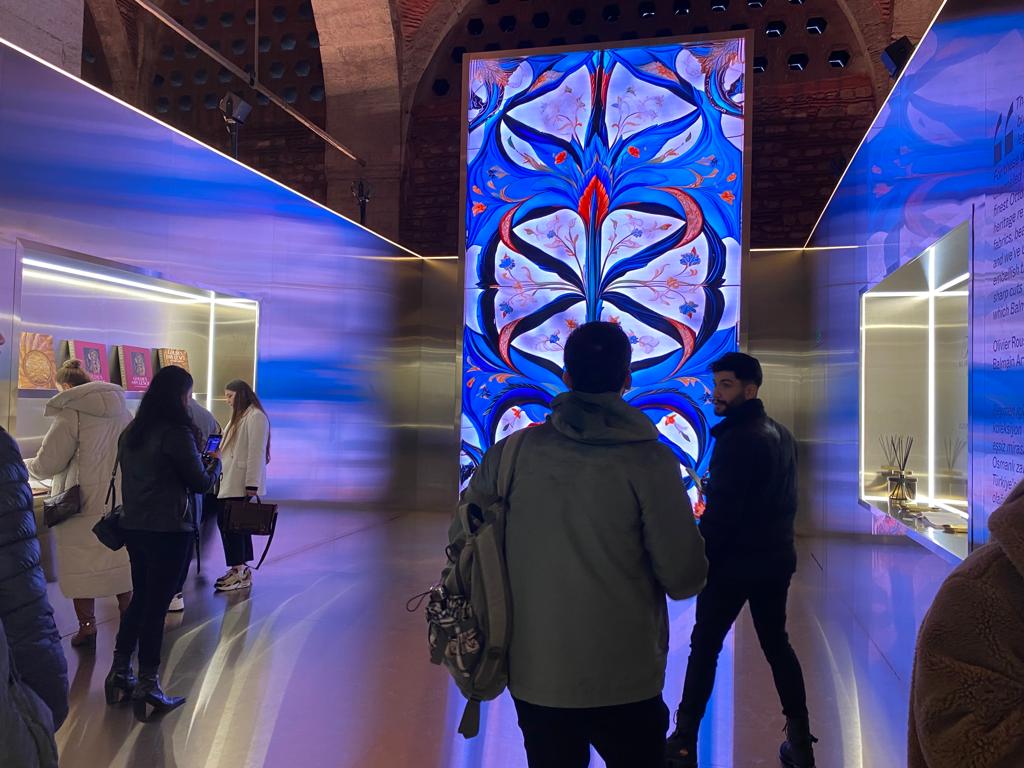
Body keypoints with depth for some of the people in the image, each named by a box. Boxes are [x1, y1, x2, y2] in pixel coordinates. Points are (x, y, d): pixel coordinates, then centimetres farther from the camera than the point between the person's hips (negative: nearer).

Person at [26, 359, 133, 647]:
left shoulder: (71, 413, -14)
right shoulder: (121, 410, 4)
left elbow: (46, 464, -10)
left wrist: (23, 465, 10)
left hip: (84, 504, -5)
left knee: (81, 564, 7)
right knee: (122, 559, 15)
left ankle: (87, 628, 14)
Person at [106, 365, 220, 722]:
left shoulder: (132, 431, 7)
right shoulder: (177, 432, -16)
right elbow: (200, 483, -10)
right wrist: (215, 464, 10)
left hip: (134, 527, 7)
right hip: (168, 530, -7)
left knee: (140, 598, 20)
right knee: (156, 605, 1)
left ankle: (119, 674, 28)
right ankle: (147, 687, 10)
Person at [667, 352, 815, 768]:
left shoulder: (737, 438, -19)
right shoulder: (782, 435, 9)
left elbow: (720, 513, -21)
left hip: (734, 564, -8)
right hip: (776, 560, 8)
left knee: (704, 647, 4)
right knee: (777, 644, 17)